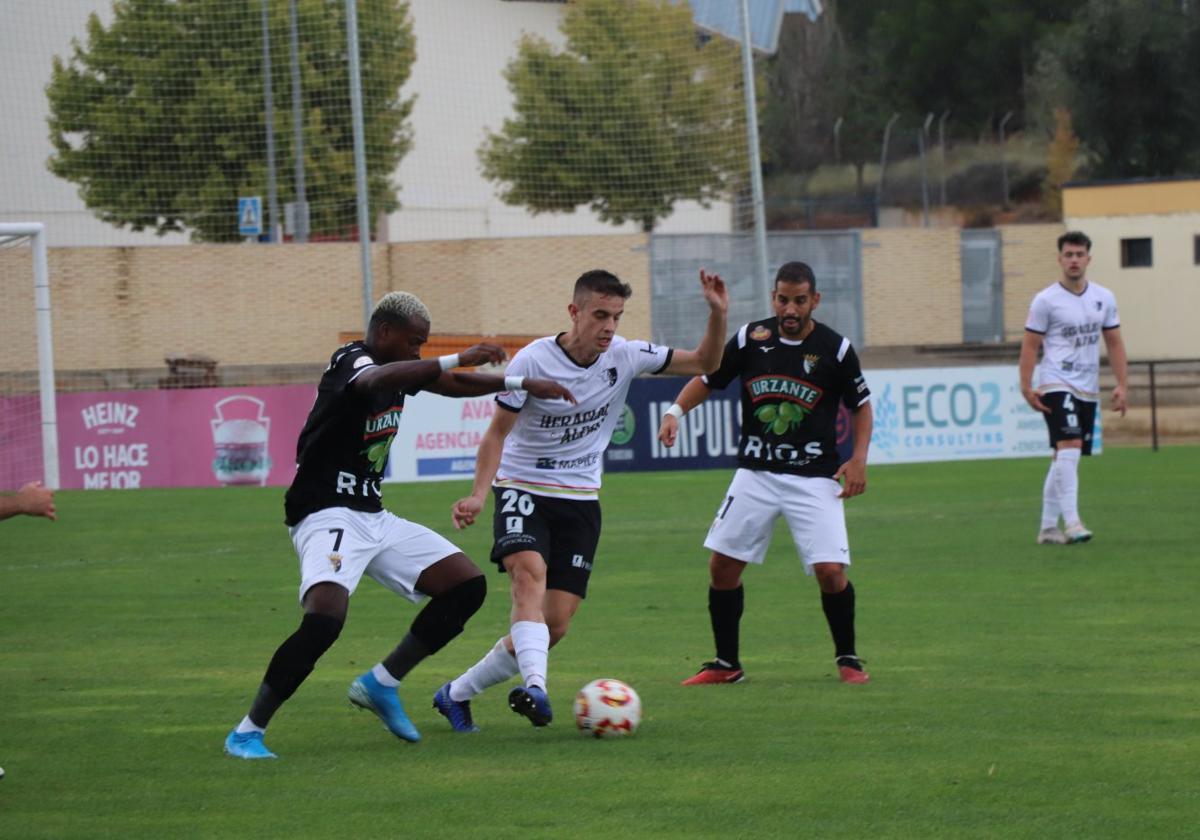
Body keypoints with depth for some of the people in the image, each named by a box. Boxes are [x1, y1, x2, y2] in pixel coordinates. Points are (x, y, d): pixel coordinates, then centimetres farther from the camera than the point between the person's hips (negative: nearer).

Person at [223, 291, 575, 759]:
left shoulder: (400, 369, 11)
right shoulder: (351, 362, -15)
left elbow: (453, 385, 30)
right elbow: (377, 380, -40)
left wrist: (520, 384, 26)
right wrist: (457, 360, -47)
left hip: (374, 518, 10)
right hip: (327, 515, -10)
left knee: (467, 586, 5)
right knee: (325, 619, -31)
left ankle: (380, 685, 13)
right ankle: (247, 732, -18)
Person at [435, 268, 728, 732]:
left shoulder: (624, 356, -5)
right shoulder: (532, 361, -15)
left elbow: (704, 362, 2)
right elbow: (498, 433, -10)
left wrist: (718, 314, -16)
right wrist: (478, 494, -23)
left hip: (580, 501, 4)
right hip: (523, 488, -4)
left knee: (555, 624, -3)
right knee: (530, 571, -34)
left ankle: (457, 693, 12)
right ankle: (535, 686, -48)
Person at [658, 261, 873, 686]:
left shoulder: (835, 349, -6)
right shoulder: (751, 338, -1)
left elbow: (861, 406, 6)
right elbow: (707, 379, 9)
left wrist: (858, 459, -6)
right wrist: (675, 411, -8)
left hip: (814, 479, -3)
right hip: (755, 475, 3)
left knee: (831, 572, -13)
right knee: (723, 566, -1)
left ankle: (847, 659, 10)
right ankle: (726, 663, 15)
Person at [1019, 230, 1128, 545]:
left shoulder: (1104, 298, 9)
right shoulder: (1046, 300, -5)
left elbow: (1114, 343, 13)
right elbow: (1030, 346, -3)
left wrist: (1122, 385, 5)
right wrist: (1026, 387, -12)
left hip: (1088, 389, 5)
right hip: (1056, 386, -5)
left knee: (1063, 458, 9)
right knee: (1069, 446, -22)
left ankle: (1048, 527, 15)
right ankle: (1071, 522, -25)